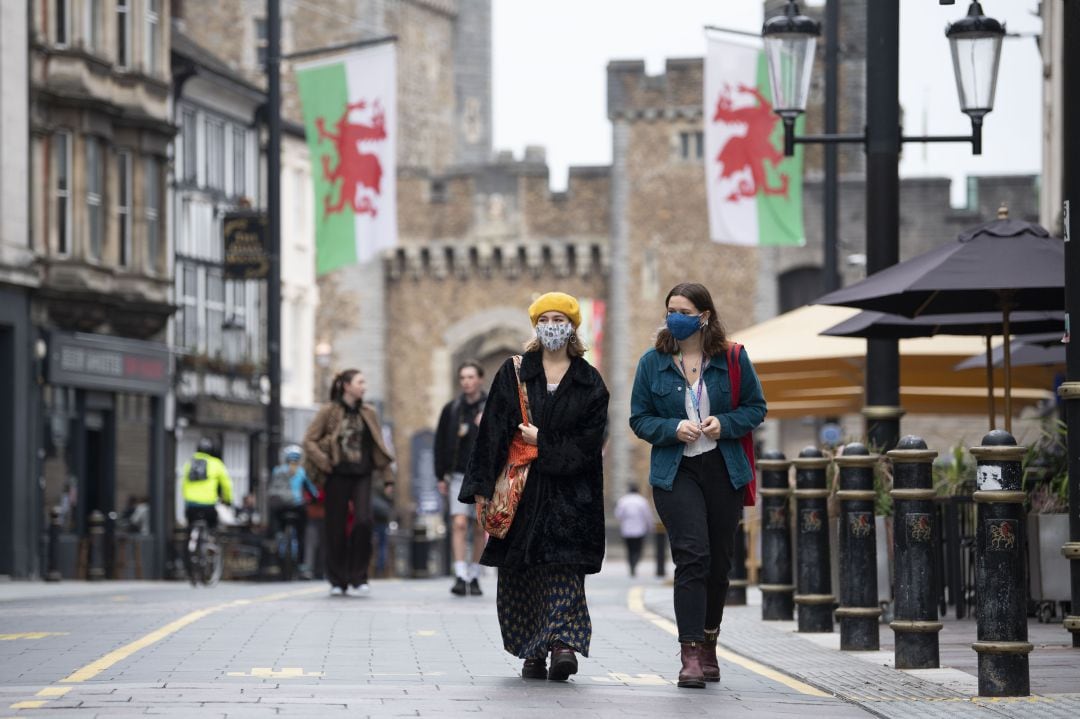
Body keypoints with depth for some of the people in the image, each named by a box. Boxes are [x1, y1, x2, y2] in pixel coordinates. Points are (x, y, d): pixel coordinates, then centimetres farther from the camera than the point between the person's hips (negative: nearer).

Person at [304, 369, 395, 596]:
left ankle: (359, 577, -5)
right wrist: (325, 463, -12)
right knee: (336, 528, 1)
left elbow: (378, 447, 17)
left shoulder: (368, 413, 12)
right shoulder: (328, 412, 0)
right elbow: (309, 441, -1)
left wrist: (387, 477, 14)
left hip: (362, 475, 2)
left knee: (364, 521, -15)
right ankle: (337, 581, 13)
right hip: (338, 476, -2)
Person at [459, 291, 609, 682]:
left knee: (562, 564, -12)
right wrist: (483, 486, -5)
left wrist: (543, 442, -11)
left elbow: (590, 440, -1)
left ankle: (561, 642, -22)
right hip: (519, 488, 1)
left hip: (568, 491, -1)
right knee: (519, 573, 1)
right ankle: (532, 653, 6)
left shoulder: (589, 382, 6)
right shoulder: (514, 373, 7)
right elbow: (492, 430, 2)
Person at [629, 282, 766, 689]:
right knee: (692, 556, -17)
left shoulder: (732, 359, 4)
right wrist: (673, 429, -13)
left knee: (719, 562, 9)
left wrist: (725, 423, -11)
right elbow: (639, 418, 5)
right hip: (674, 472, -2)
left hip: (723, 471, 2)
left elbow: (756, 407, 8)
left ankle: (708, 644, 28)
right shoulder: (653, 362, 4)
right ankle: (691, 655, -19)